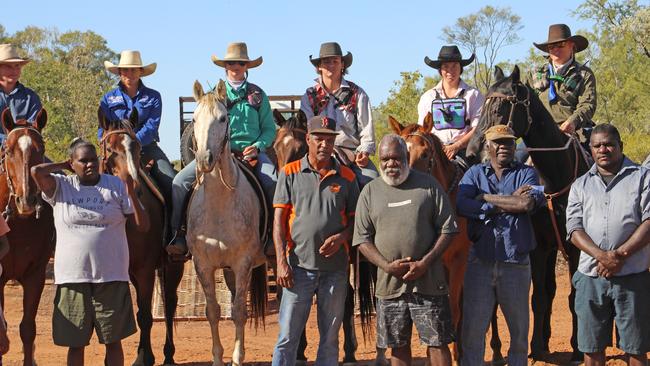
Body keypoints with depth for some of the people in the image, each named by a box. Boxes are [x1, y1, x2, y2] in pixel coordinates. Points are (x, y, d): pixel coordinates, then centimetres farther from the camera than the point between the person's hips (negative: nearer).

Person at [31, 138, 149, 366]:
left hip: (112, 277, 0)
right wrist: (63, 166, -1)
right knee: (75, 343, 8)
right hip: (72, 278, 0)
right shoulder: (61, 187, 2)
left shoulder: (116, 186, 3)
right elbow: (36, 171, -18)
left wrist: (132, 195, -14)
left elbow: (142, 226, 1)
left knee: (113, 341, 8)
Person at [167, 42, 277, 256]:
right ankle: (178, 236, -10)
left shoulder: (257, 94, 12)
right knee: (180, 182, -17)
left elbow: (269, 129, 11)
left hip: (251, 151, -1)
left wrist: (257, 146, -8)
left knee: (274, 183, -28)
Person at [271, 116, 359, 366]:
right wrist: (281, 262, -9)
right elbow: (279, 219, -1)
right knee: (287, 338, 0)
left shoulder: (346, 177, 6)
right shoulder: (290, 173, 1)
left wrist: (342, 237, -12)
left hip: (335, 269, 2)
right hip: (299, 266, -2)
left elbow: (354, 218, 10)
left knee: (330, 339, 10)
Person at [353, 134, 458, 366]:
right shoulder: (370, 191, 5)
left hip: (428, 280, -2)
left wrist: (425, 263, -13)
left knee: (437, 342, 1)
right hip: (389, 283, 2)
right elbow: (362, 238, 3)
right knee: (398, 346, 10)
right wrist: (387, 266, -12)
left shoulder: (428, 185, 0)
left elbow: (447, 230, -1)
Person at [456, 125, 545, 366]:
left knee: (520, 330, 11)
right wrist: (509, 202, -11)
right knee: (472, 329, 2)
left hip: (516, 263, 0)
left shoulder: (526, 173, 6)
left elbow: (527, 203, -15)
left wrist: (485, 197, -9)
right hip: (480, 262, 0)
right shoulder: (475, 173, 8)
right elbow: (461, 205, -10)